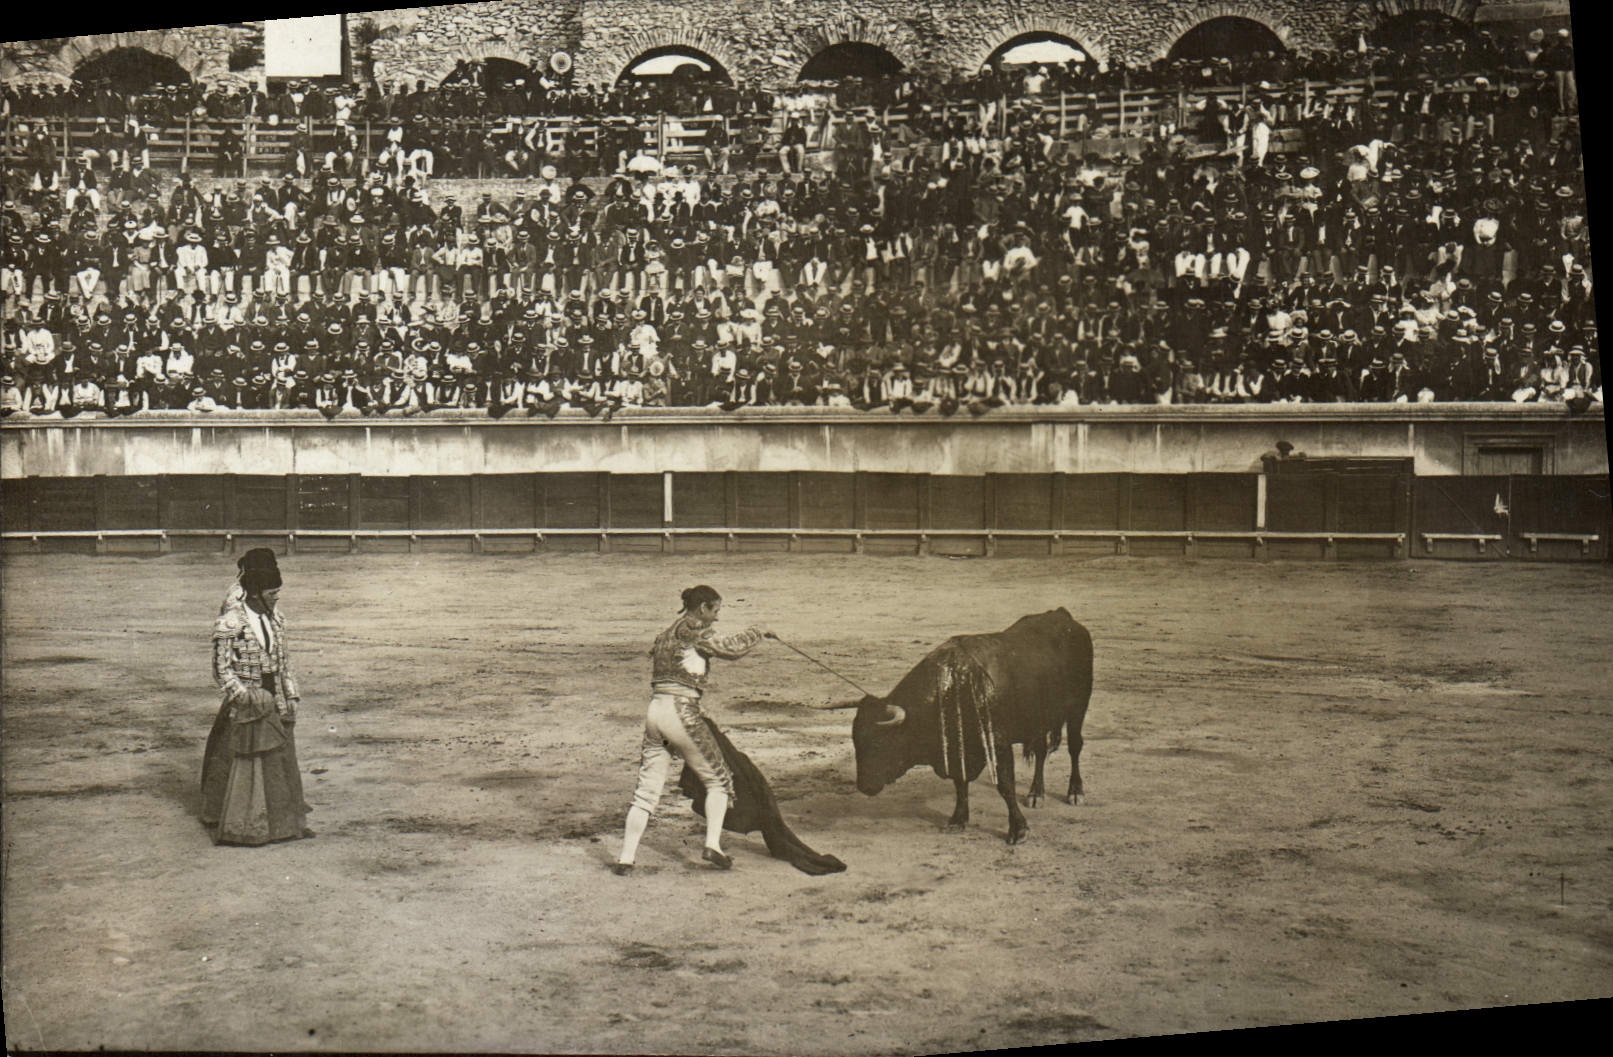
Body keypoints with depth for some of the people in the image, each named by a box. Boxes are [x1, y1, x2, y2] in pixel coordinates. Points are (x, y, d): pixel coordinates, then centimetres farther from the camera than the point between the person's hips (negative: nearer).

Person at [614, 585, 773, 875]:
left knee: (647, 789, 8)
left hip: (655, 711, 7)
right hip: (682, 713, -7)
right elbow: (731, 649, -11)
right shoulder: (692, 630, -4)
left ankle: (626, 858, 4)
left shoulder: (665, 636, 21)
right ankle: (712, 843, -2)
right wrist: (756, 632, 5)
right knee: (717, 780, 9)